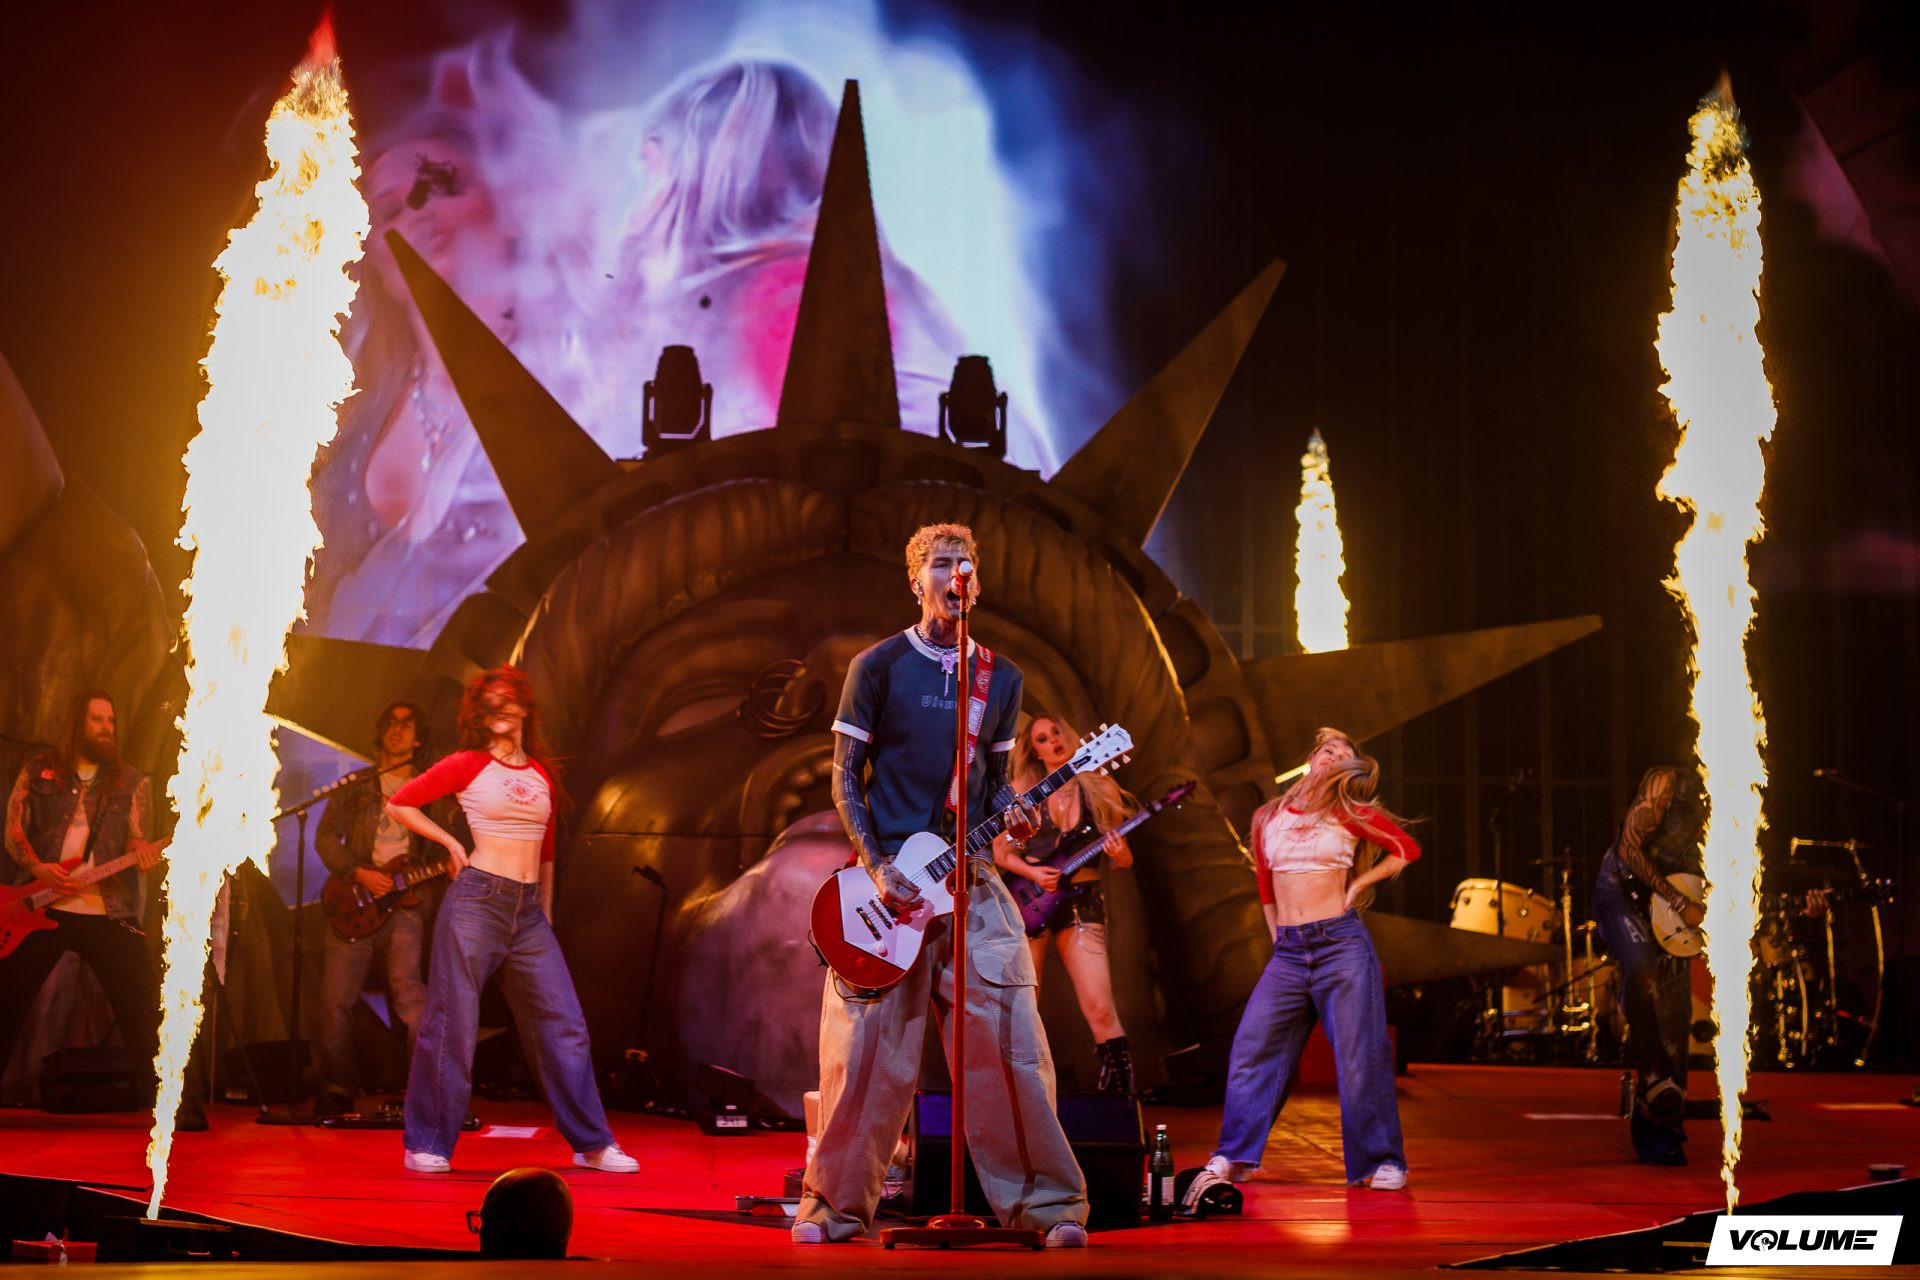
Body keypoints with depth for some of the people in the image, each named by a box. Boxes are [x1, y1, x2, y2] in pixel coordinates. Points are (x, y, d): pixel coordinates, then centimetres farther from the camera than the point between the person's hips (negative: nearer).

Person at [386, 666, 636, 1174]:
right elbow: (399, 803, 4)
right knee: (451, 1022, -2)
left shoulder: (542, 775, 14)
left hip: (529, 910, 5)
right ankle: (427, 1145, 9)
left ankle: (593, 1144, 9)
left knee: (564, 1023, 2)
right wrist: (451, 844, -1)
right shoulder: (467, 765, 0)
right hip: (477, 900, -5)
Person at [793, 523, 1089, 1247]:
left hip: (971, 879, 3)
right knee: (866, 1049, -2)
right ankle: (836, 1206, 11)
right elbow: (845, 777, 1)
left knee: (1007, 1040, -2)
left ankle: (1047, 1201, 6)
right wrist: (876, 867, -10)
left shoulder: (1001, 679, 12)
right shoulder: (879, 666, 1)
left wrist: (1014, 815, -5)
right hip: (889, 875, -3)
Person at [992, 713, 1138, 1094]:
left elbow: (1124, 859, 9)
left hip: (1081, 902, 0)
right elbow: (1000, 850, 4)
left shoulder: (1101, 788, 7)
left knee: (1100, 1010, -13)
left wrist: (1118, 855, -14)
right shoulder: (1023, 790, 5)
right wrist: (1031, 872, -13)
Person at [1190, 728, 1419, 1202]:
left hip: (1341, 943, -3)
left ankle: (1383, 1161, 6)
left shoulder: (1350, 815, 3)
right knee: (1252, 1047, -2)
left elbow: (1406, 849, 10)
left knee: (1360, 1056, -4)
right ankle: (1233, 1157, 5)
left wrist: (1360, 883, 3)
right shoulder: (1268, 818, 13)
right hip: (1289, 950, 4)